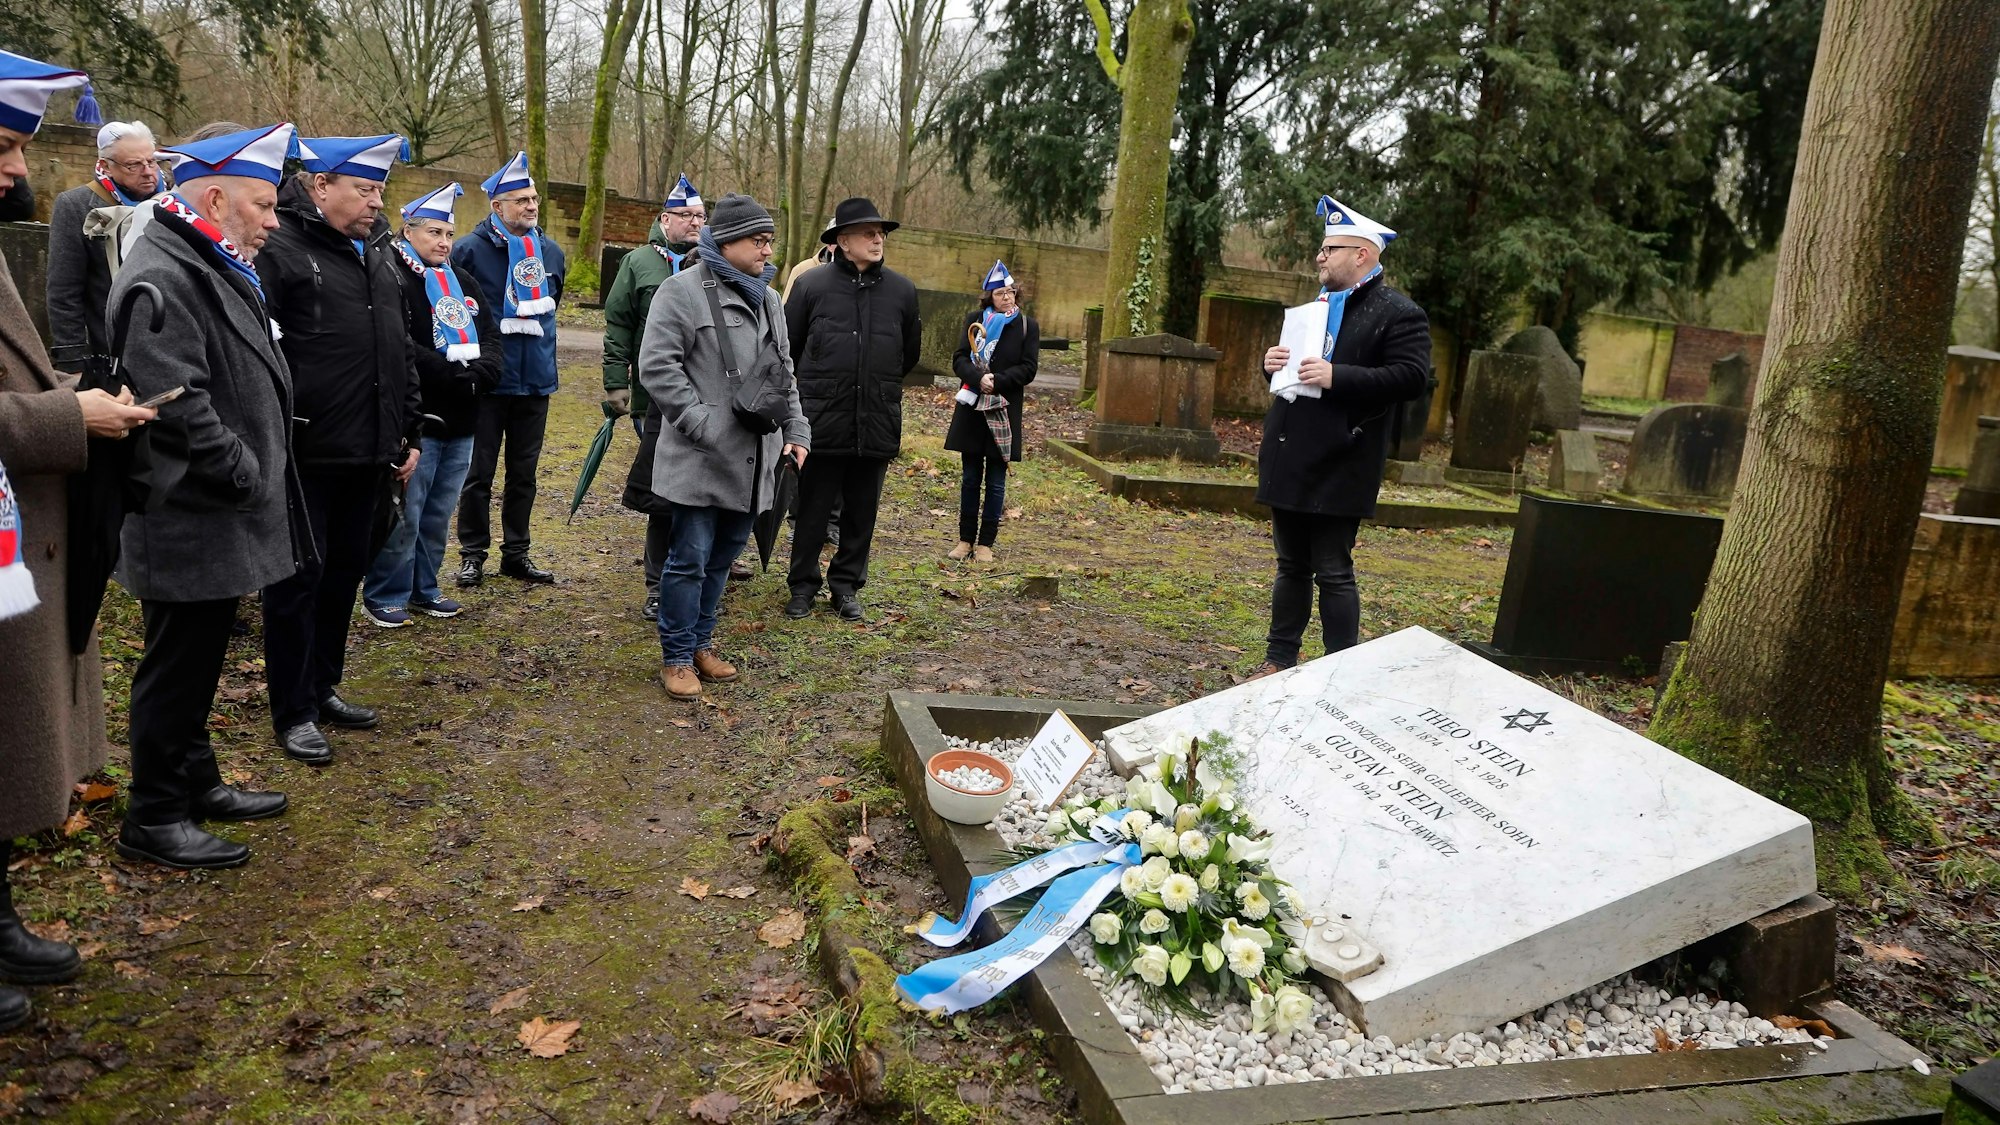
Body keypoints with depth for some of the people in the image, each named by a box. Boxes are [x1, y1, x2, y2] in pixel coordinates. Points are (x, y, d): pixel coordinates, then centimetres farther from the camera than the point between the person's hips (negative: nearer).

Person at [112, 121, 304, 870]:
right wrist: (246, 475, -18)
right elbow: (175, 403, -27)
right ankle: (153, 818, 15)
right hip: (190, 523, -10)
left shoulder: (216, 267, 15)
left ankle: (196, 782, 34)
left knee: (199, 659, 20)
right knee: (177, 665, 2)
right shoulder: (162, 278, -19)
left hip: (221, 515, 10)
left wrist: (261, 470, 14)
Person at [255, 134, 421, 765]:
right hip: (305, 455, -7)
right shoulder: (281, 250, -11)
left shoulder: (380, 253, 14)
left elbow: (401, 351, 20)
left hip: (367, 453, 7)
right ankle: (293, 713, 14)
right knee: (299, 579, 2)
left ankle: (323, 687, 31)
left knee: (346, 572, 16)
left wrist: (410, 433, 18)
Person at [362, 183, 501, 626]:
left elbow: (491, 335, 11)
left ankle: (424, 588, 27)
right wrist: (457, 376, -18)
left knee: (438, 515, 15)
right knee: (404, 517, -3)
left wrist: (479, 373, -9)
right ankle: (383, 596, 10)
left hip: (460, 422, 8)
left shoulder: (462, 282, 16)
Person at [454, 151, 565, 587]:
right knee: (479, 473, 5)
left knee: (524, 473, 12)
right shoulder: (472, 249, -10)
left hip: (536, 381, 5)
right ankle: (473, 554, 16)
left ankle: (516, 553, 22)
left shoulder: (550, 251, 7)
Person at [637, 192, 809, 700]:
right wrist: (704, 425, -18)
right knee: (689, 560, 0)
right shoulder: (683, 291, -7)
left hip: (753, 461, 7)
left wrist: (796, 431, 13)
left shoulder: (768, 300, 17)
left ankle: (701, 643, 28)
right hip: (700, 461, -7)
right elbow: (657, 366, -14)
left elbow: (784, 374, 23)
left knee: (722, 558, 14)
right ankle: (676, 657, 13)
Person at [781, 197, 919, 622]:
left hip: (878, 423, 2)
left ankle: (847, 585, 24)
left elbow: (909, 353, 19)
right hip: (822, 421, -2)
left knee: (862, 511, 11)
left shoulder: (901, 291, 5)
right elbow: (787, 345, 8)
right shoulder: (811, 284, -3)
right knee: (812, 508, 6)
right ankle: (803, 584, 20)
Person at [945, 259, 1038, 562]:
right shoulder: (975, 320, 5)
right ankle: (966, 539, 17)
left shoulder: (1027, 325, 2)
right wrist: (978, 378, -20)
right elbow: (959, 359, -1)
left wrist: (998, 381, -17)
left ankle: (986, 543, 12)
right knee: (970, 478, 8)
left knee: (996, 482, 4)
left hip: (1004, 411, -1)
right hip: (971, 408, 1)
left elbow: (1028, 368, -4)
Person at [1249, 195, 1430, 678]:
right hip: (1290, 462, 8)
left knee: (1333, 574, -2)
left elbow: (1410, 378, -19)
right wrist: (1274, 363, 4)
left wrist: (1336, 377, -24)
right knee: (1291, 567, 15)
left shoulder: (1399, 314, -7)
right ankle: (1281, 658, 25)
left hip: (1337, 469, -7)